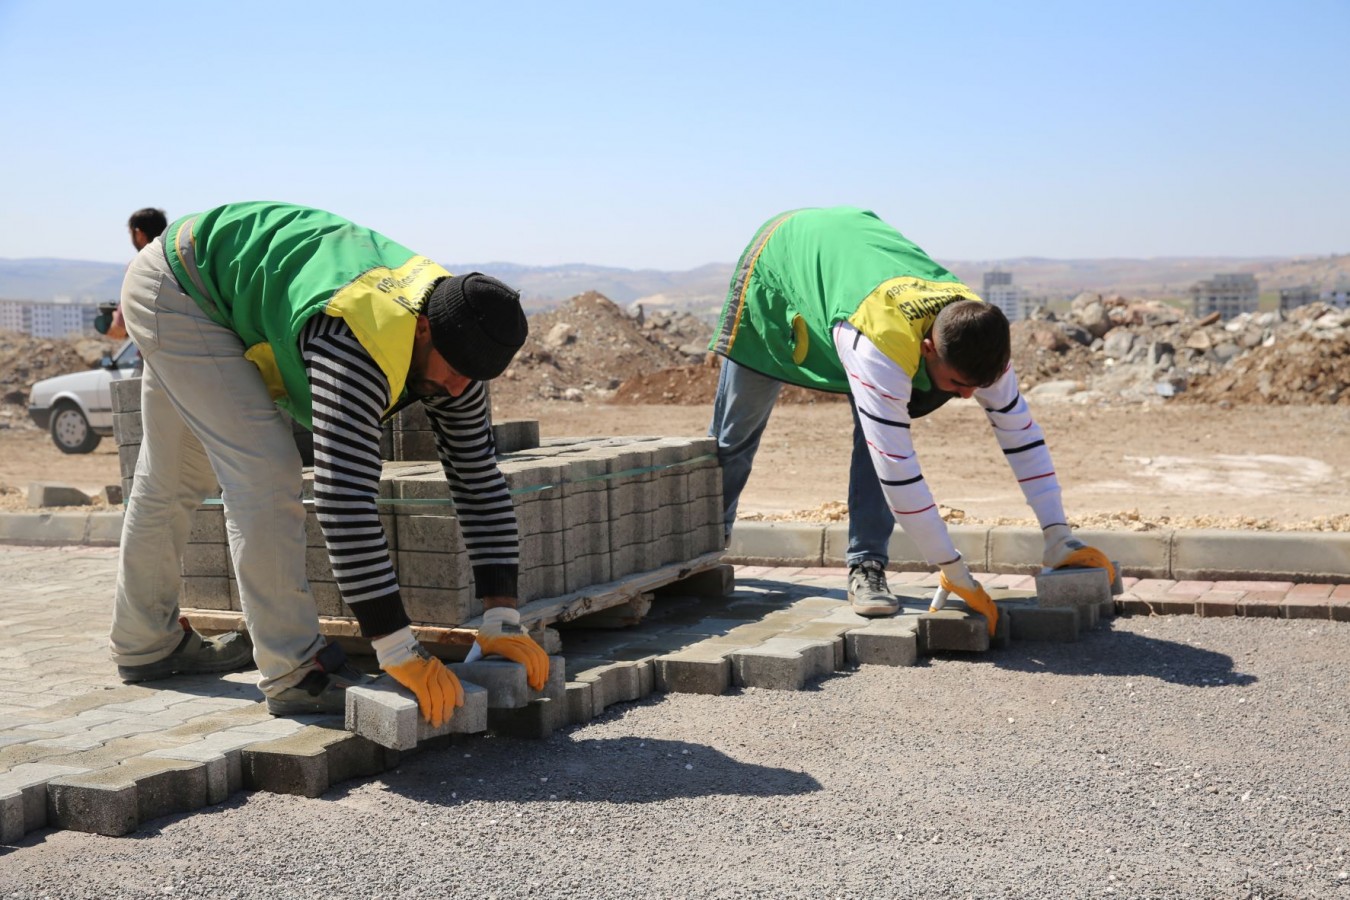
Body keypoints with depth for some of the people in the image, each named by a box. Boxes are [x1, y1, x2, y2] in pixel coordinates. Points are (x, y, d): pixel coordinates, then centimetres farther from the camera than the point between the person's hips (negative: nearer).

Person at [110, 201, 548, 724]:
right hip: (174, 285, -9)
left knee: (175, 480, 20)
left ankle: (145, 643, 36)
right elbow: (344, 500, -45)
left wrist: (502, 621, -15)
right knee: (263, 471, -19)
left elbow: (481, 483, -10)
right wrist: (400, 652, -44)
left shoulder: (454, 347, -15)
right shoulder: (361, 349, -40)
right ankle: (293, 673, -14)